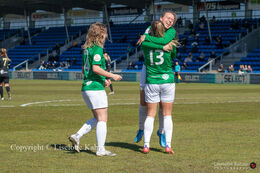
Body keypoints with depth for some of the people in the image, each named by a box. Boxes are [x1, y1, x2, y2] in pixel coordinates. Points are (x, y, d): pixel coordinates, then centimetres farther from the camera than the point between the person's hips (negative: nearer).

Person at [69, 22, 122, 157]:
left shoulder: (87, 49, 15)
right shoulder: (97, 49, -12)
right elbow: (96, 68, -22)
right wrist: (112, 76, -14)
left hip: (86, 87, 9)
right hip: (95, 88, -9)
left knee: (97, 118, 17)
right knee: (102, 119, -3)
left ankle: (77, 136, 7)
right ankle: (101, 149, -3)